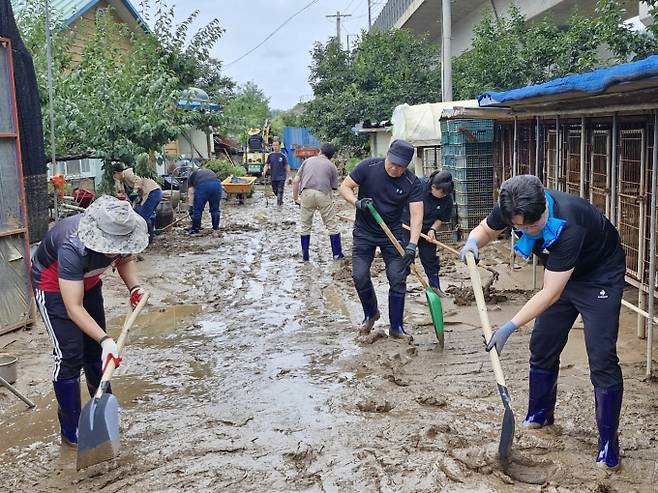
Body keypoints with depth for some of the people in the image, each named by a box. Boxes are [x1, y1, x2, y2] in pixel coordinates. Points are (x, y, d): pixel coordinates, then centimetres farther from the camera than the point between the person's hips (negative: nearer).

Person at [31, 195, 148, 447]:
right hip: (52, 285, -6)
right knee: (69, 355, -12)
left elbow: (125, 259, -1)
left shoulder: (119, 233, -26)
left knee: (95, 349, 12)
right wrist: (106, 340, -48)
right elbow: (74, 308, -40)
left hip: (87, 282, 6)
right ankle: (70, 431, 0)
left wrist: (134, 287, -20)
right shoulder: (72, 248, -43)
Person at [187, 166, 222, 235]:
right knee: (215, 209, 19)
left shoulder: (192, 174, 31)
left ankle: (195, 229, 22)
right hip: (216, 185, 3)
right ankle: (216, 229, 27)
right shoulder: (210, 172, 41)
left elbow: (190, 193, 22)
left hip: (202, 186, -3)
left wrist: (190, 207, 23)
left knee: (197, 210, 12)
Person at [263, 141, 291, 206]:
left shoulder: (283, 156, -3)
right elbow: (267, 165, 6)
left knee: (280, 191, -9)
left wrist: (289, 176, -2)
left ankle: (279, 203, -3)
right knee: (275, 191, 13)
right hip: (273, 177, 3)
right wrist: (264, 172, -13)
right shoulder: (270, 155, 4)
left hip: (281, 177, -3)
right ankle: (280, 201, 36)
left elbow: (287, 166, 0)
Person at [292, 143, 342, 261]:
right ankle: (337, 254, 15)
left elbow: (295, 181, 13)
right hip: (323, 194, -2)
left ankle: (305, 256, 20)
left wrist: (295, 198, 20)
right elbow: (333, 187, 9)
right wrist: (331, 202, 20)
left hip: (307, 193, 2)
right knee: (332, 226, 10)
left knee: (305, 226, 15)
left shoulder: (308, 161, 20)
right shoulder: (332, 166, 14)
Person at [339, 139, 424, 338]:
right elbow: (344, 187, -7)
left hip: (393, 234, 0)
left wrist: (412, 245, -33)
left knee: (398, 279, -4)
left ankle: (396, 327, 11)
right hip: (364, 232, 0)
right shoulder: (368, 167, -15)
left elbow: (417, 215, -20)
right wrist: (357, 202, -27)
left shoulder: (412, 183, -15)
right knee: (360, 276, -4)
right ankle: (370, 314, 24)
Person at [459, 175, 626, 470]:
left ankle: (608, 444, 2)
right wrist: (473, 242, -24)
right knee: (542, 347, 11)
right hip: (561, 275, 7)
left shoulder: (568, 225, -41)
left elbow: (551, 293, -37)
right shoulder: (512, 209, -23)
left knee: (602, 359, -11)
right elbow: (486, 229, 0)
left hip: (600, 277, -6)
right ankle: (540, 415, 31)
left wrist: (510, 327, -38)